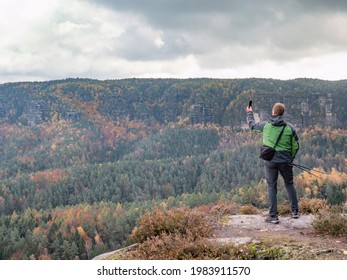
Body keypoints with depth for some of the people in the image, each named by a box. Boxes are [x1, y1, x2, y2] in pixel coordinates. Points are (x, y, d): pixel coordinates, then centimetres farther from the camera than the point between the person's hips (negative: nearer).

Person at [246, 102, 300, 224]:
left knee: (271, 186, 6)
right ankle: (295, 211, 22)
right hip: (285, 160, 1)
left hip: (270, 161, 0)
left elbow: (252, 124, 16)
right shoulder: (289, 127, -3)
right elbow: (295, 145, 3)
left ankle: (273, 216, 6)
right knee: (289, 184, 17)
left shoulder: (265, 125, -3)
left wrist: (249, 113, 34)